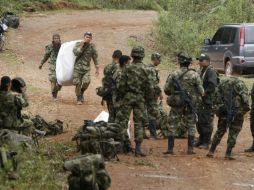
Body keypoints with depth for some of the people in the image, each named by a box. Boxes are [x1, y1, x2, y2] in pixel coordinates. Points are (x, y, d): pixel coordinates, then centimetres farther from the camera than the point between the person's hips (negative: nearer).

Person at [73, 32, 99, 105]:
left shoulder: (92, 46, 4)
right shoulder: (78, 44, 0)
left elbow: (95, 58, 10)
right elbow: (76, 52, -18)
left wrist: (97, 69, 10)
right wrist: (82, 45, -19)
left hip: (86, 68, 1)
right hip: (78, 67, -1)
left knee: (86, 82, -18)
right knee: (78, 84, -2)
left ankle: (82, 92, 12)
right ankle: (79, 99, 15)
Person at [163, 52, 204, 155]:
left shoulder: (173, 75, -6)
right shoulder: (194, 75, -6)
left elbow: (166, 90, -2)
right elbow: (201, 91, -4)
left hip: (176, 105, 0)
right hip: (190, 105, 0)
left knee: (172, 126, 8)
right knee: (191, 127, 13)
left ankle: (170, 149, 3)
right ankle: (190, 149, 8)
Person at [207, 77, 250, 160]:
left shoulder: (222, 83, 9)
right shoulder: (241, 84, -2)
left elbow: (217, 97, 6)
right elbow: (245, 99, -12)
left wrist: (217, 109, 9)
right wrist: (245, 109, -6)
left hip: (224, 112, 3)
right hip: (237, 112, -3)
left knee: (220, 131, 14)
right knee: (233, 133, 5)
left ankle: (211, 151, 13)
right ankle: (228, 153, 2)